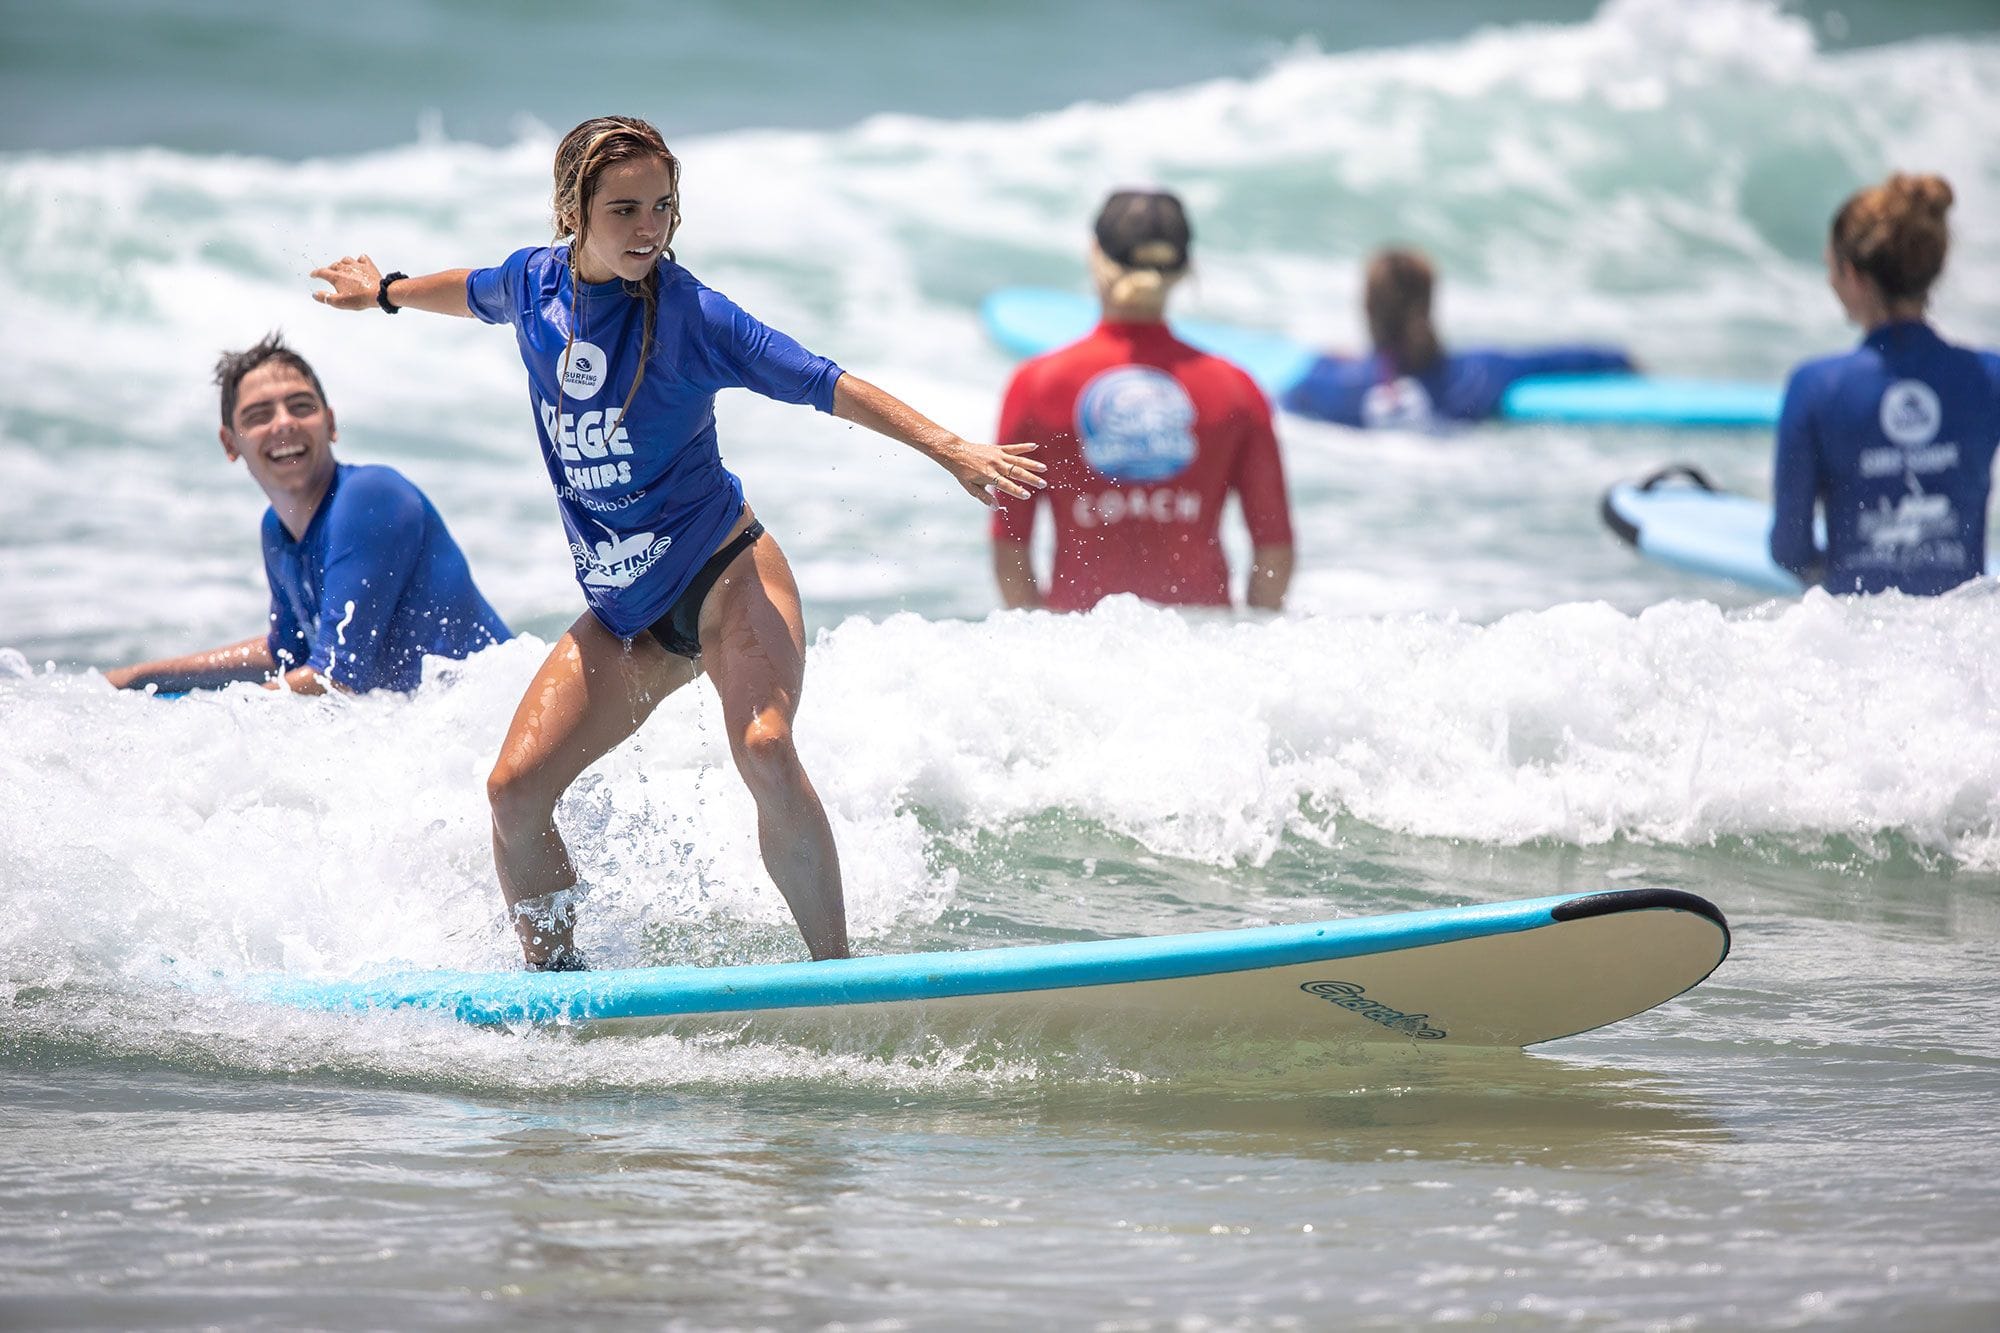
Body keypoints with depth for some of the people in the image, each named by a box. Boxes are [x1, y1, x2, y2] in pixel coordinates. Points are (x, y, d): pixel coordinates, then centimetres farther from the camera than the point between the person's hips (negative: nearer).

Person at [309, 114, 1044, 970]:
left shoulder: (692, 315, -15)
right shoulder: (533, 283, 0)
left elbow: (825, 386, -16)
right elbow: (473, 292, 25)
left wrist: (951, 450, -25)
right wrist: (386, 292, 43)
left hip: (725, 576, -5)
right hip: (623, 613, 5)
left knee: (764, 752, -31)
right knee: (515, 790, -8)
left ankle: (835, 970, -20)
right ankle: (554, 982, 12)